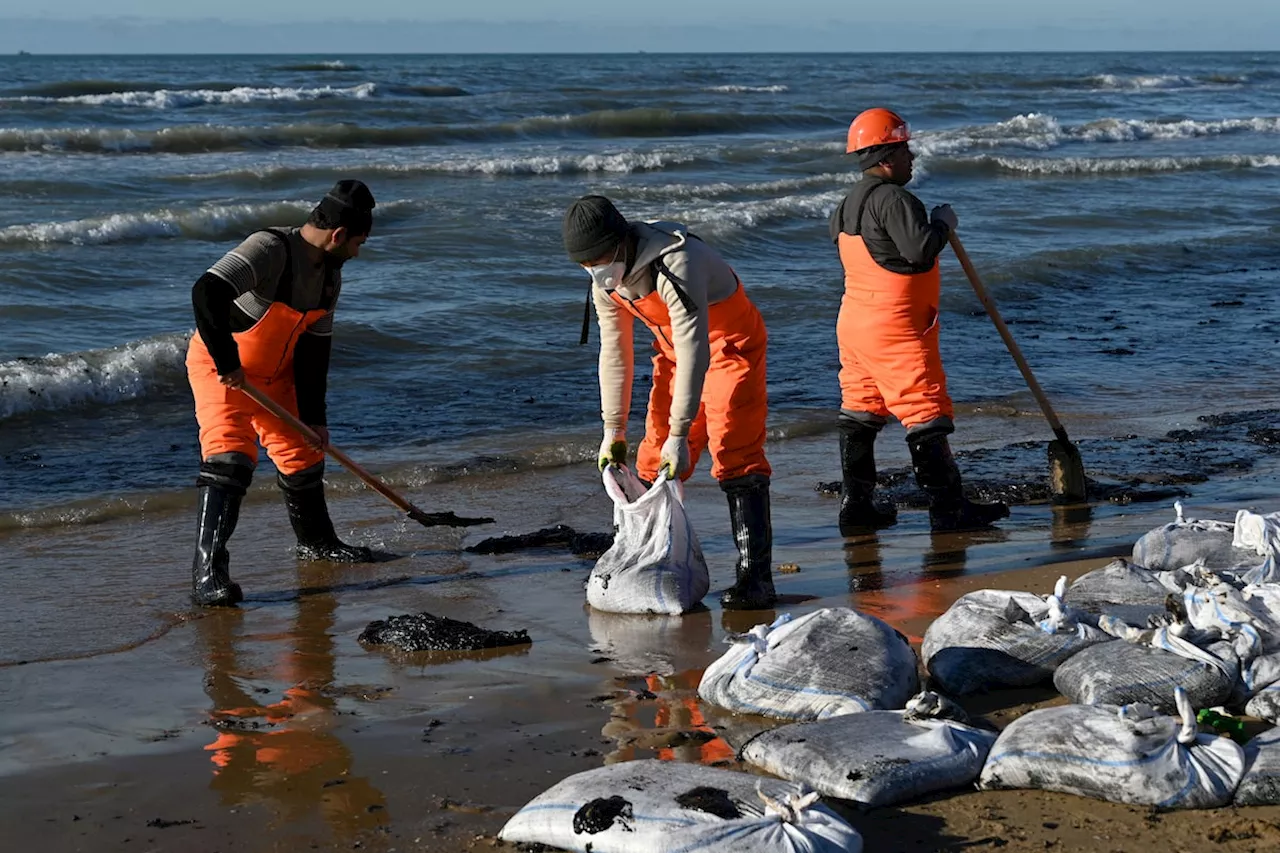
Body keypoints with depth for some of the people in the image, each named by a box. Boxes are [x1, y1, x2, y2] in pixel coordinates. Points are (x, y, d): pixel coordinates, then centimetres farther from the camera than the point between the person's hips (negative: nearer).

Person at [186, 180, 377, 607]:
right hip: (219, 366, -8)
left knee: (302, 451, 16)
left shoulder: (330, 275, -2)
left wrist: (313, 415, 3)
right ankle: (207, 572, -25)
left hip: (274, 372, 8)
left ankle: (316, 542, 41)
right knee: (230, 454, -23)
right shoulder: (269, 249, -30)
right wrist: (227, 363, -38)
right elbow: (206, 294, -42)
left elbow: (315, 348, 5)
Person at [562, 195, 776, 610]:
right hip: (675, 350, 8)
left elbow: (694, 352, -35)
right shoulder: (605, 280, -8)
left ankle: (755, 575, -17)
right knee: (653, 459, 4)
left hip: (729, 346, -8)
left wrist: (680, 435, -35)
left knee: (735, 456, -17)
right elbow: (614, 354, 2)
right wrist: (613, 430, 1)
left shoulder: (675, 264, -34)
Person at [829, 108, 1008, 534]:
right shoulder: (892, 199, -18)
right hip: (895, 328, -10)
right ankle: (948, 507, 0)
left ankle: (856, 504, 14)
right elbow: (920, 249, -28)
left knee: (861, 411, 12)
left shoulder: (850, 202, 12)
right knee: (925, 414, -4)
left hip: (854, 322, 10)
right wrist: (943, 223, -10)